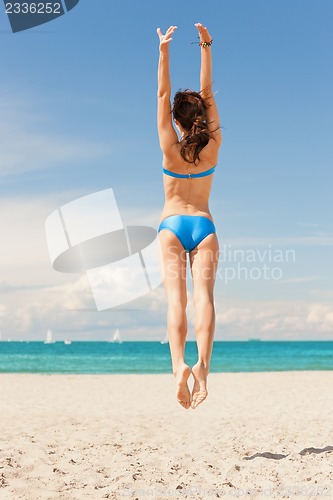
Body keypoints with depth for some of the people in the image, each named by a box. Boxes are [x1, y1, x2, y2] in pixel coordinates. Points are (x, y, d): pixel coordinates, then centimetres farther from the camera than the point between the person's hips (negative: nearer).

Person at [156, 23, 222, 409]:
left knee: (175, 297, -13)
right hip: (204, 226, 2)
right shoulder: (212, 147, 1)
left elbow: (162, 95, -2)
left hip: (172, 226, -1)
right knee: (203, 294, -13)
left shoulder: (171, 148, -4)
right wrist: (206, 48, 9)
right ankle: (202, 364, -30)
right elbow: (208, 93, 7)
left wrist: (164, 51, 1)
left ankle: (179, 364, -31)